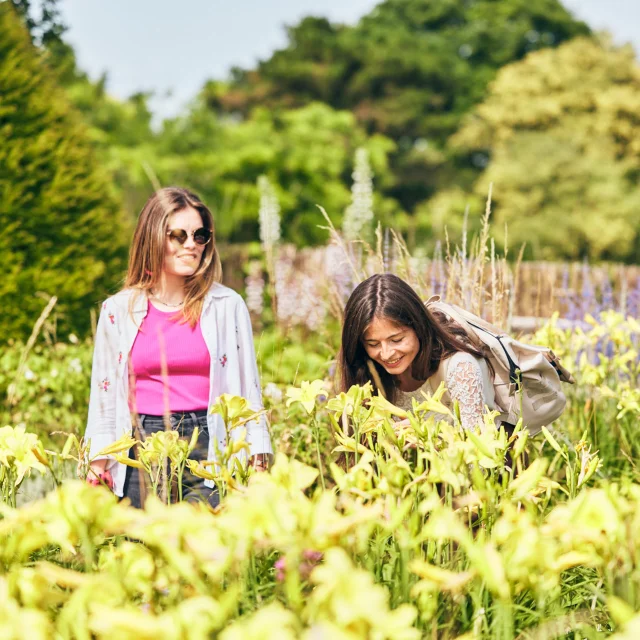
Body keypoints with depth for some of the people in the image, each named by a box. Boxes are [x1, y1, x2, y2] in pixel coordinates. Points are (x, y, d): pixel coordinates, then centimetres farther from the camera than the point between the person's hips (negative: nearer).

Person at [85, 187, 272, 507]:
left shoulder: (227, 305, 4)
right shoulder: (118, 310, 6)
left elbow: (248, 387, 7)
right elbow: (103, 392, 11)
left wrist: (258, 458, 1)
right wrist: (98, 461, 5)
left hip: (209, 446, -1)